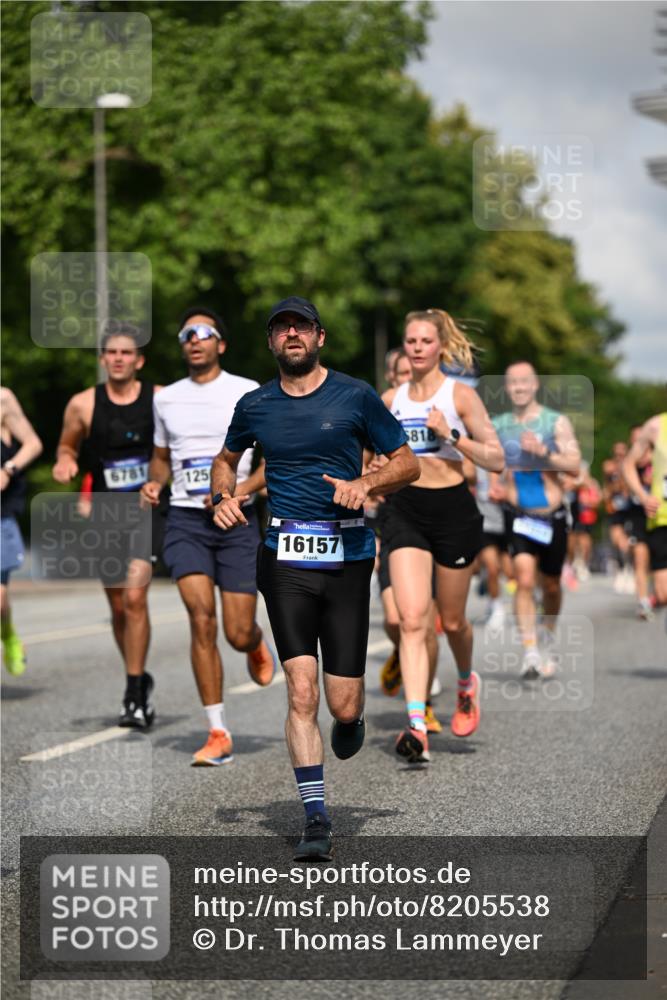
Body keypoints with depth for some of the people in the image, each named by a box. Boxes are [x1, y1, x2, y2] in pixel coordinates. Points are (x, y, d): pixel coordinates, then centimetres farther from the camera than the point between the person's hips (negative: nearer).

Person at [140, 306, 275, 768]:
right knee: (202, 618, -16)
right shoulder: (167, 398, 11)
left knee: (238, 634, -4)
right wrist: (155, 482, 3)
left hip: (237, 521, -2)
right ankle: (219, 735, -10)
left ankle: (257, 644, 38)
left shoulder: (249, 393, 0)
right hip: (185, 521, 2)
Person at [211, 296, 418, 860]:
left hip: (348, 557, -1)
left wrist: (365, 483, -12)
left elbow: (408, 464, 7)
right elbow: (227, 459, 28)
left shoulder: (355, 397, 3)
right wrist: (224, 497, 7)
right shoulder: (254, 406, 9)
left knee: (343, 707, -1)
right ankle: (316, 817, -4)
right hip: (285, 559, 1)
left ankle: (352, 719, 38)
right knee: (301, 693, -11)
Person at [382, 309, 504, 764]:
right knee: (412, 619, -13)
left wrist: (452, 435, -19)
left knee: (452, 620, 10)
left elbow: (496, 458, -7)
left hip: (453, 511, -3)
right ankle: (417, 726, -20)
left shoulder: (460, 394, -4)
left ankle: (468, 683, 44)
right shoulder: (392, 400, 9)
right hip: (406, 512, 3)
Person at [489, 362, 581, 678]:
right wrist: (495, 486, -2)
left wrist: (544, 452, -24)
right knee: (524, 580, -19)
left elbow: (575, 465, -10)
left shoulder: (556, 422, -2)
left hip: (552, 515, 0)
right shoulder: (498, 425, 5)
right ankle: (530, 652, -22)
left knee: (550, 586, 13)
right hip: (518, 516, 0)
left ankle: (548, 640, 39)